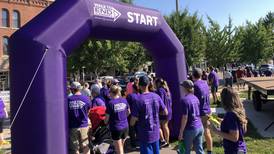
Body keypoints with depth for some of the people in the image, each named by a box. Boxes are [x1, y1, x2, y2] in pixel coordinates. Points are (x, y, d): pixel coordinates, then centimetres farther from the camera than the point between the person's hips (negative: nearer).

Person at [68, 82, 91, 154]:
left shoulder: (68, 99, -7)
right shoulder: (86, 98, -7)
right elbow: (88, 111, 3)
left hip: (72, 127, 0)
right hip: (83, 126, 0)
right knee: (85, 148, 12)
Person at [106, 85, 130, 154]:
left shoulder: (110, 103, -17)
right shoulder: (124, 100, -3)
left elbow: (107, 117, -11)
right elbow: (128, 112, 10)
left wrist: (105, 121, 10)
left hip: (116, 128, -5)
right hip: (125, 126, 5)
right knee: (121, 146, 24)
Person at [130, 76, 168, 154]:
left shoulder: (138, 100, -20)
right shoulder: (156, 96, -6)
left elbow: (132, 122, -19)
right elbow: (165, 112, 4)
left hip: (145, 134, -4)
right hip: (156, 133, 5)